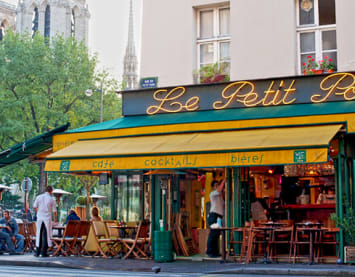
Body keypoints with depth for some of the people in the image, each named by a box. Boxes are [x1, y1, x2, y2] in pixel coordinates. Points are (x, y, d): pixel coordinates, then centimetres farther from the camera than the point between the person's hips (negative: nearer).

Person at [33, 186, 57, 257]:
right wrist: (55, 219, 17)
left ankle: (37, 252, 9)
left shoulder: (39, 197, 2)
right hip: (47, 219, -2)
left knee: (39, 235, 8)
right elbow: (54, 211, 1)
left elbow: (34, 207, 2)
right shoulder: (51, 199, -1)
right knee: (46, 235, 3)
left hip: (39, 218, 2)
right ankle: (43, 252, 1)